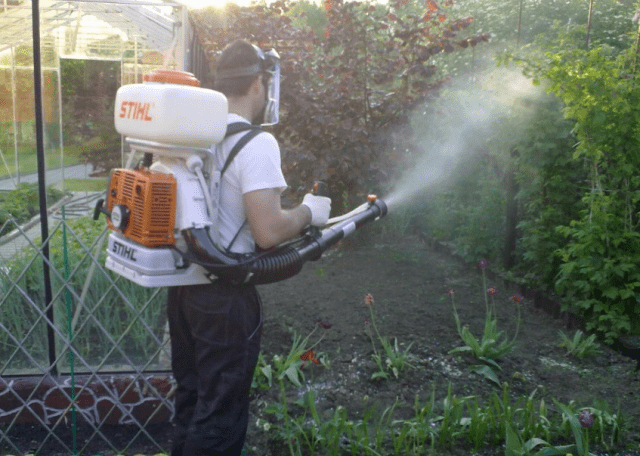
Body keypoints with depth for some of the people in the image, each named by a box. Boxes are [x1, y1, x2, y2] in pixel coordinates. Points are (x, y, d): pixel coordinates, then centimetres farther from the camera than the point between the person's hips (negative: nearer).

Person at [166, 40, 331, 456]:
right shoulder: (255, 142, -18)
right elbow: (268, 232, -26)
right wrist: (308, 211, -6)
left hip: (182, 287, 8)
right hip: (226, 299, -8)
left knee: (191, 401, 24)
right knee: (220, 420, 8)